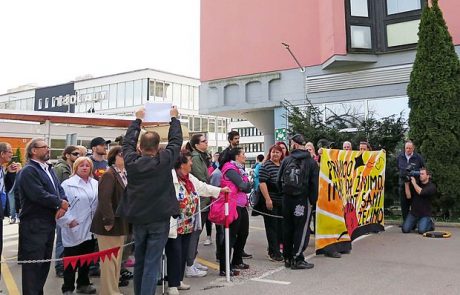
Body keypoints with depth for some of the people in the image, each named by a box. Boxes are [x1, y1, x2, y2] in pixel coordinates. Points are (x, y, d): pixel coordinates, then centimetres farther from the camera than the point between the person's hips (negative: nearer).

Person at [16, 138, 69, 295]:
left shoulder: (49, 169, 16)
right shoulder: (28, 171, -13)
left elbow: (60, 190, 11)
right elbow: (39, 195, -24)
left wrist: (63, 206, -9)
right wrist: (60, 203, -12)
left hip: (49, 223, 9)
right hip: (34, 225, -9)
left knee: (45, 263, 16)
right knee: (33, 264, -2)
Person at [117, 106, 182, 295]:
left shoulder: (131, 161, -6)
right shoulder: (164, 160, -14)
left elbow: (128, 142, 12)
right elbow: (176, 141, 0)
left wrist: (137, 120, 24)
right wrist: (174, 118, 15)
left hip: (137, 218, 4)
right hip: (159, 219, -4)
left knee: (139, 261, 18)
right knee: (152, 263, -1)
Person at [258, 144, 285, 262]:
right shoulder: (266, 165, -7)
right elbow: (262, 183, -14)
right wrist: (267, 199, -19)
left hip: (283, 201, 7)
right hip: (271, 202, -7)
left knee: (281, 226, 11)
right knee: (272, 227, 0)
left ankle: (276, 247, 25)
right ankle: (274, 253, 8)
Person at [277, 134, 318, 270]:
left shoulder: (286, 160, 3)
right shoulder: (311, 162, -3)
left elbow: (279, 181, 4)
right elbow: (314, 184, -6)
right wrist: (313, 200, 3)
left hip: (287, 199, 4)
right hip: (302, 199, -3)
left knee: (287, 228, 11)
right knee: (302, 229, 2)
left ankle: (287, 258, 20)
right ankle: (297, 259, 3)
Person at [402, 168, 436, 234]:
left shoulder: (431, 186, -8)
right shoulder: (417, 183, 5)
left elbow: (420, 192, -25)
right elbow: (408, 196, -4)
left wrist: (414, 183, -14)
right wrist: (407, 184, -11)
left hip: (425, 214, -3)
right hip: (413, 212, 3)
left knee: (421, 230, -23)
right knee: (405, 230, -11)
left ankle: (430, 224, 10)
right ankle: (415, 223, 21)